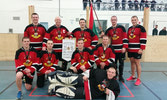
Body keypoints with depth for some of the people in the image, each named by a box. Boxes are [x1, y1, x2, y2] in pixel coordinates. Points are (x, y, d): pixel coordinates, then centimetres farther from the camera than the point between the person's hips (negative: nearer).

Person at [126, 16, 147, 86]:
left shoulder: (141, 28, -5)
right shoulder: (129, 28, 14)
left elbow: (143, 39, -10)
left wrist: (142, 49, -16)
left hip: (137, 50, -6)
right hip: (130, 49, 6)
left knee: (137, 63, -3)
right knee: (132, 62, 13)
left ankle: (139, 79, 5)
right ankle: (133, 76, 27)